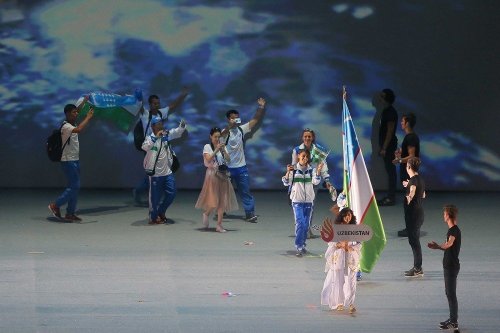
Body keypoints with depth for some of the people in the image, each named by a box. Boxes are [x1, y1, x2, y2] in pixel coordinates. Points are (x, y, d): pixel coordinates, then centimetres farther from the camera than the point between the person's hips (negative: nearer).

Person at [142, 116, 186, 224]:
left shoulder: (167, 135, 4)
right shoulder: (150, 138, -12)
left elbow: (177, 132, -2)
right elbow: (145, 147, -30)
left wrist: (182, 125, -22)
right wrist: (156, 137, -36)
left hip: (167, 171, 6)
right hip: (155, 172, -6)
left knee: (171, 192, 8)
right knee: (155, 196, 2)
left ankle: (161, 211, 27)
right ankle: (153, 217, 16)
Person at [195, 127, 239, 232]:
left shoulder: (222, 146, 10)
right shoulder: (207, 147, -1)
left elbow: (228, 159, 0)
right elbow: (208, 159, -14)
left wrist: (223, 150, -13)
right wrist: (216, 150, -20)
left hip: (223, 175, 4)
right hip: (212, 174, -4)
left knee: (222, 200, 0)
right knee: (213, 200, -7)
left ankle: (219, 225, 3)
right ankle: (206, 214, 25)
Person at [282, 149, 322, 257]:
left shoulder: (311, 170, 4)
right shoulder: (293, 169, -2)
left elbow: (316, 181, -9)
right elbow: (286, 183, -7)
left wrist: (318, 171, -23)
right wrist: (288, 172, -24)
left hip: (308, 200, 3)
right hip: (297, 200, -3)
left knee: (306, 224, 8)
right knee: (300, 223, -14)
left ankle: (302, 245, 21)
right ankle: (299, 246, -13)